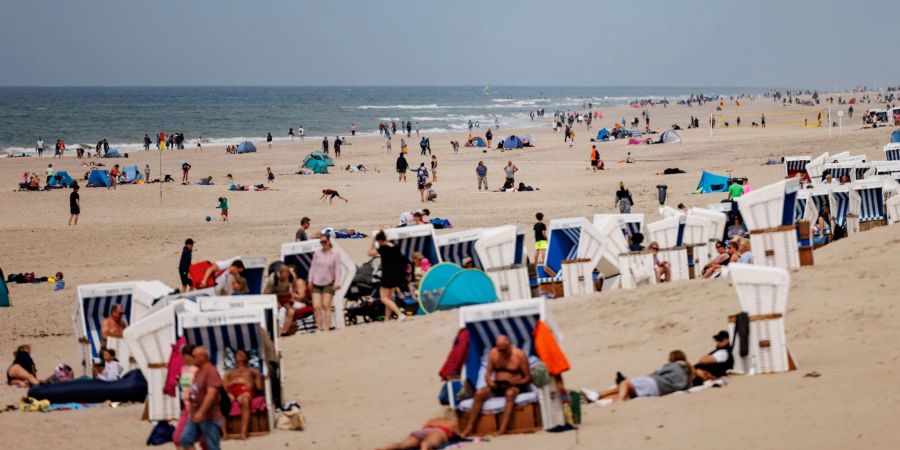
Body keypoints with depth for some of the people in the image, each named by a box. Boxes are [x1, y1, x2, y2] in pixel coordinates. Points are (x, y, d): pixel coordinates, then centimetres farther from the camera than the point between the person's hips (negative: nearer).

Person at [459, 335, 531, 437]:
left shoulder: (519, 355, -6)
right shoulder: (493, 353, 5)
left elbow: (528, 378, -4)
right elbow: (488, 374, 9)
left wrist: (513, 383, -22)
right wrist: (490, 382, -14)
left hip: (515, 387, -4)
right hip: (497, 386, 4)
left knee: (510, 393, -39)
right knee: (479, 393, -24)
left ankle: (502, 429, -49)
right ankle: (469, 427, -24)